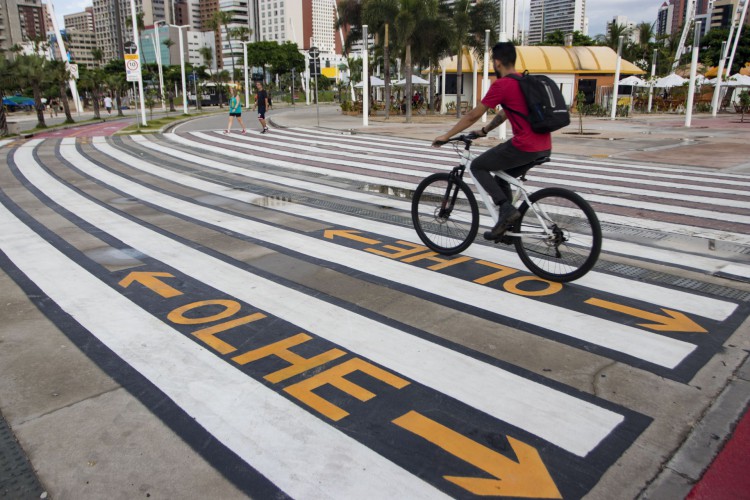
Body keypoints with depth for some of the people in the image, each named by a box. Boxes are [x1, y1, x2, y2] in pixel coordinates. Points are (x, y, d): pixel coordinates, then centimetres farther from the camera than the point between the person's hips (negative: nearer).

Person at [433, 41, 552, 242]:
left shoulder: (501, 84, -8)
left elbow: (473, 115, -3)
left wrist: (446, 136, 5)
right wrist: (484, 130, 37)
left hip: (525, 146, -9)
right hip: (544, 147, 9)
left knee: (478, 166, 6)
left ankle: (507, 209, -4)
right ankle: (506, 225, 25)